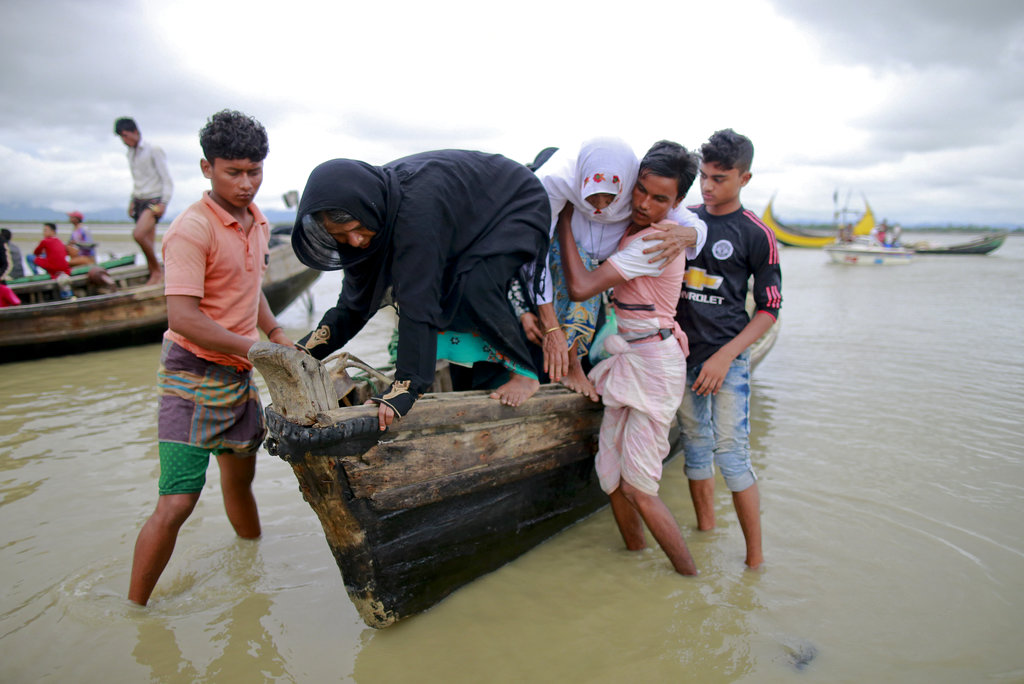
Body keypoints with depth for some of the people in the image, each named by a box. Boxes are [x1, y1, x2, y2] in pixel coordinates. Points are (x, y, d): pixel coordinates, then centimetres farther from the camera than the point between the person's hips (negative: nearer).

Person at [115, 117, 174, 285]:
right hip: (139, 201, 7)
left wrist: (163, 203, -17)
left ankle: (158, 270, -14)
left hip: (154, 200, -7)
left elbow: (167, 180, -8)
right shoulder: (131, 153, 17)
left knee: (138, 234, -26)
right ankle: (153, 277, 6)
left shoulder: (153, 151, -6)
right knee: (148, 244, 2)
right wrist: (132, 201, 19)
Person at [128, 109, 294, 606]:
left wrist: (278, 336, 9)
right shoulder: (192, 230, -18)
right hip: (194, 377, -8)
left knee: (240, 476, 23)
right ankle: (133, 609, 12)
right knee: (177, 503, -8)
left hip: (239, 374, 8)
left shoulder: (258, 223, 8)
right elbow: (182, 317, -25)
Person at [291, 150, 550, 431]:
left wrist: (405, 387, -41)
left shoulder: (414, 207, -40)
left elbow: (418, 302, -42)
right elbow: (356, 296, -7)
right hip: (475, 224, 8)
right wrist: (307, 349, -13)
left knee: (476, 287, -28)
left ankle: (525, 373, -9)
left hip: (519, 207, -8)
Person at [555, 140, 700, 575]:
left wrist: (565, 219, -14)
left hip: (654, 362, -8)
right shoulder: (631, 229, 9)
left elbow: (581, 287, -23)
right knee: (610, 475, 9)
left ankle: (693, 583, 11)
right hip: (628, 360, 8)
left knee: (638, 487, -6)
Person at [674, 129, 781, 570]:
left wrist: (725, 356, -13)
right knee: (694, 445, 11)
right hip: (682, 352, 5)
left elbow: (769, 309, -3)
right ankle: (705, 533, 27)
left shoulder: (756, 235, -4)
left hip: (727, 357, -4)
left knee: (731, 453, -8)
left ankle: (755, 558, 5)